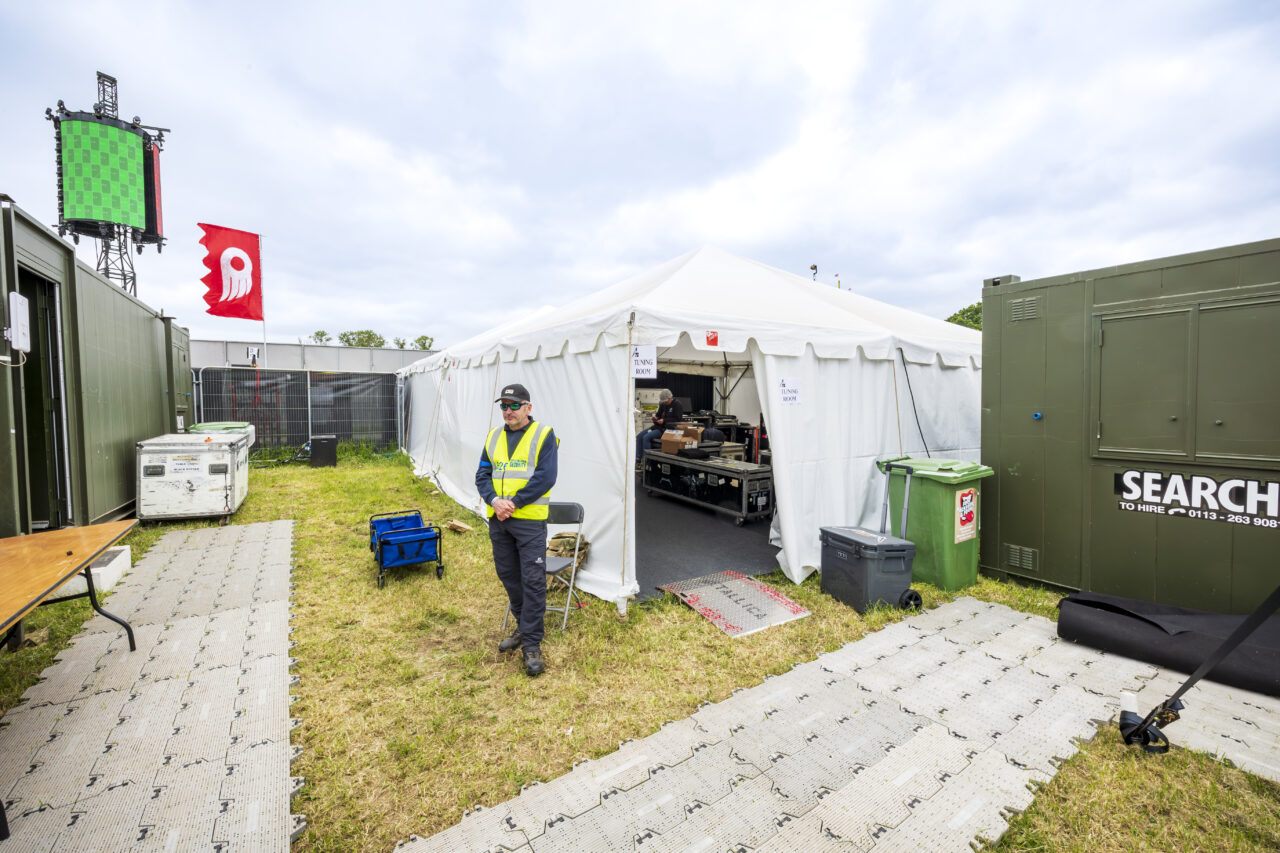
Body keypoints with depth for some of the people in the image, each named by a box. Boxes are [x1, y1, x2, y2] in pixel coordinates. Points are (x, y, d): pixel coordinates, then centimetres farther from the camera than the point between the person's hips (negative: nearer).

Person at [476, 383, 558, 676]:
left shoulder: (543, 435, -6)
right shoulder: (494, 436, 12)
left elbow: (545, 477, -15)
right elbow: (482, 475, 8)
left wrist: (513, 502, -17)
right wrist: (494, 501, -10)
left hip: (529, 520, -6)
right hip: (498, 520, 6)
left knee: (532, 581, -4)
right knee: (508, 576, 17)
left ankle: (531, 644, 8)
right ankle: (524, 628, 36)